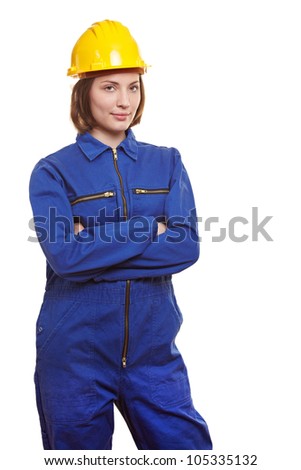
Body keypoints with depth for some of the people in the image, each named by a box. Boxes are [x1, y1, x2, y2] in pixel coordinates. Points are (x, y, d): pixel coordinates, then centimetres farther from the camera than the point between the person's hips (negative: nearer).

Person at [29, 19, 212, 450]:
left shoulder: (166, 164, 6)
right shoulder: (53, 171, -1)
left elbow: (188, 246, -8)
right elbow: (64, 255, -17)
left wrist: (96, 242, -14)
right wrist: (151, 230, -13)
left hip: (153, 346, 2)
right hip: (75, 351, -2)